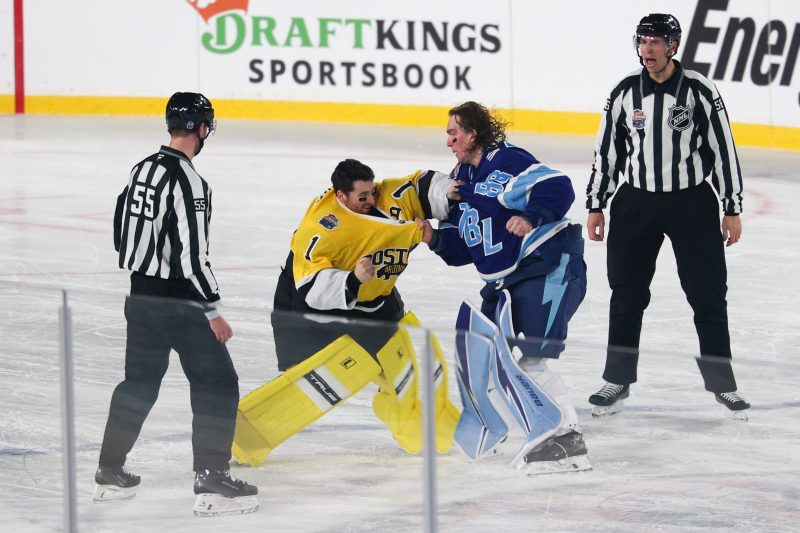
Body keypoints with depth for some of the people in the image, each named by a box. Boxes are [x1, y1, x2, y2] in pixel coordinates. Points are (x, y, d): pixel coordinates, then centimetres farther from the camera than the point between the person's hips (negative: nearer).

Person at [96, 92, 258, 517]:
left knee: (139, 382, 20)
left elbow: (122, 234, 16)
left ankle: (110, 473, 26)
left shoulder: (142, 169, 7)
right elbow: (192, 254, -22)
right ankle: (211, 482, -5)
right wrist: (212, 311, -17)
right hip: (178, 303, -9)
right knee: (218, 385, -2)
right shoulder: (187, 181, -19)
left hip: (141, 296, 9)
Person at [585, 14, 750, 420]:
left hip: (692, 204, -2)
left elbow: (724, 150, -4)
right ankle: (618, 380, 17)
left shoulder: (699, 91, -8)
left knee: (708, 295, 0)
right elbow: (606, 151, 8)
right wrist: (595, 206, 7)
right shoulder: (625, 93, 0)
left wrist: (732, 209, -5)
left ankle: (721, 383, 10)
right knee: (626, 295, 6)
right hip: (636, 203, 3)